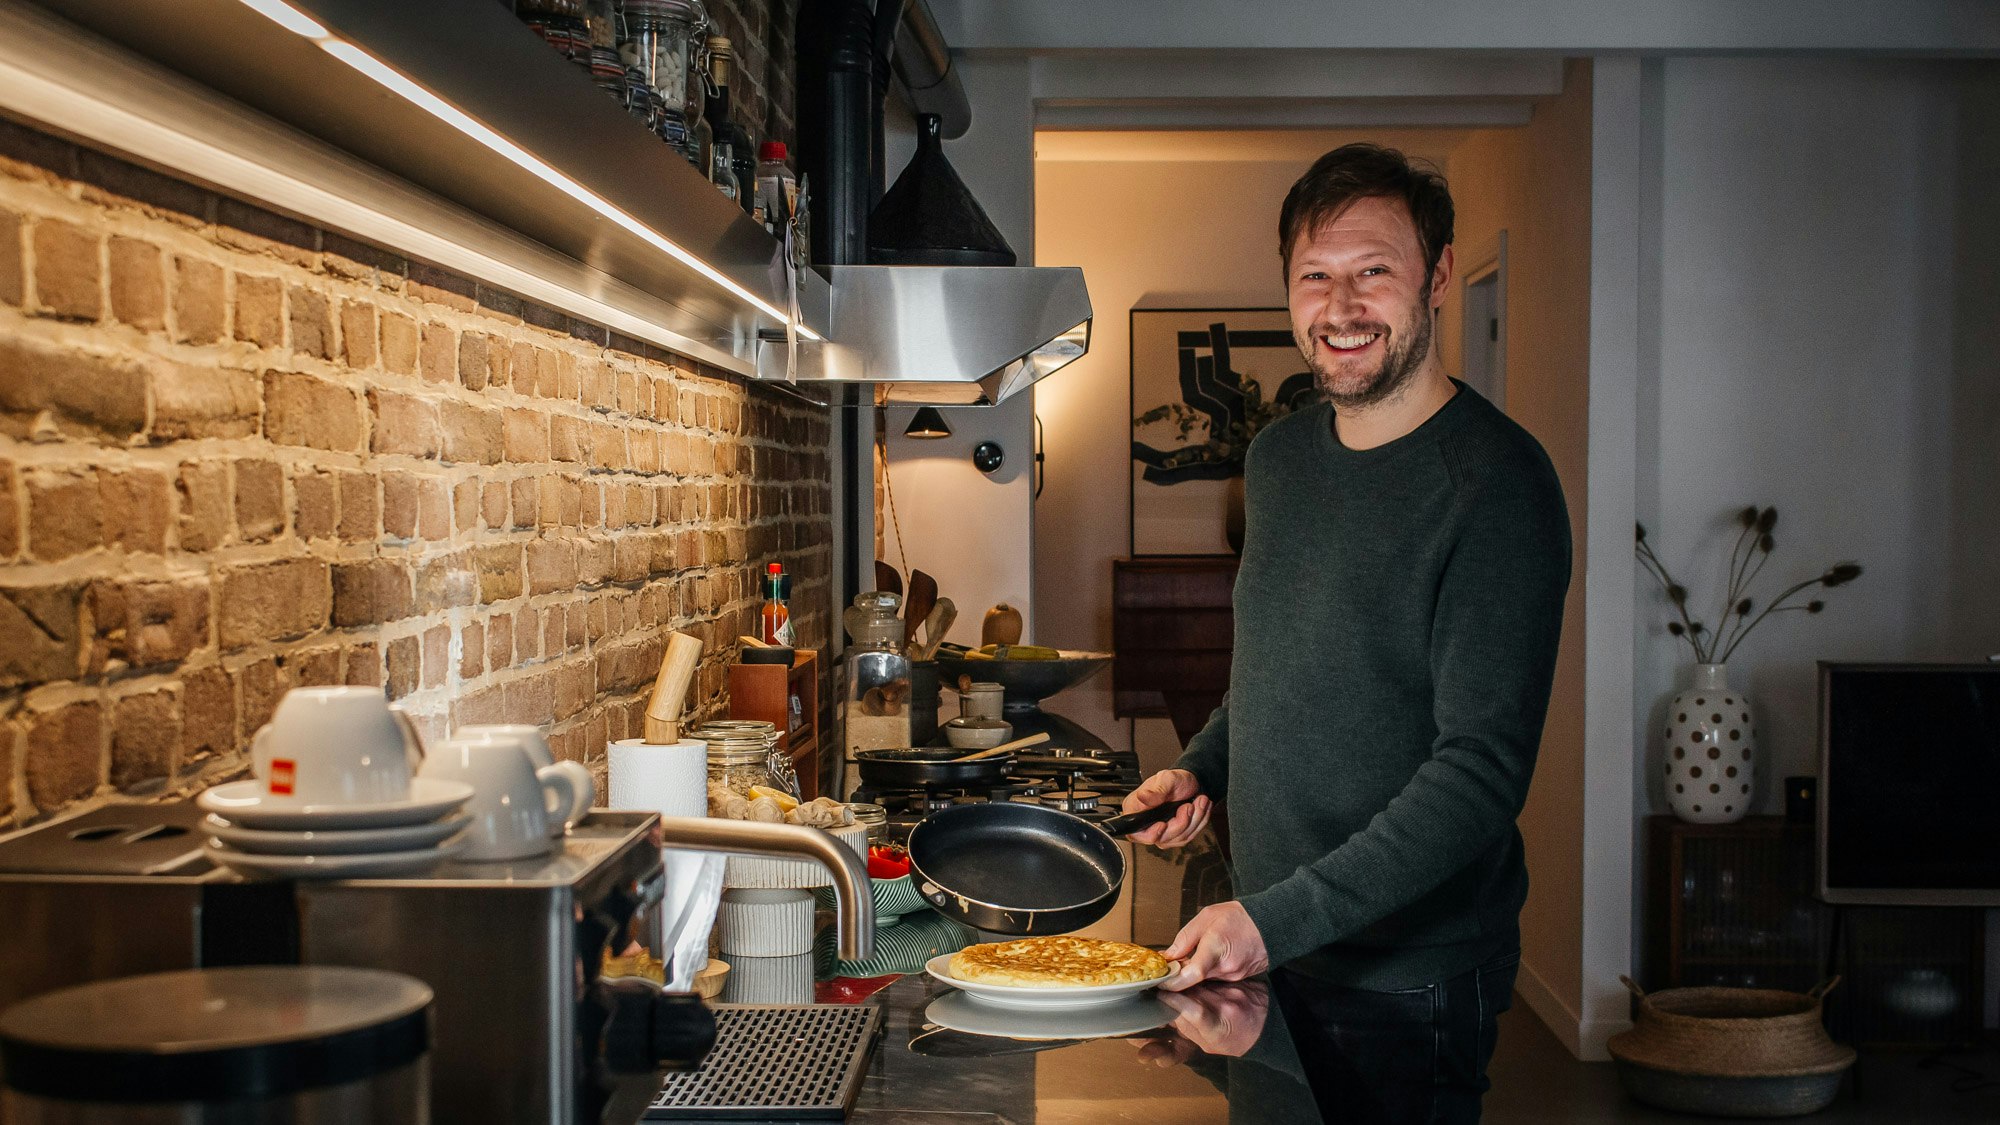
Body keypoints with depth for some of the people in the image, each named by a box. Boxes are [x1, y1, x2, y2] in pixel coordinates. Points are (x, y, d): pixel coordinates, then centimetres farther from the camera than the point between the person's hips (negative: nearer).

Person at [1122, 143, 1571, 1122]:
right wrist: (1203, 768, 3)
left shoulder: (1495, 484, -19)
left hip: (1407, 980, -7)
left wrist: (1277, 919, -28)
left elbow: (1480, 772, -24)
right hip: (1266, 947, 7)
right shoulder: (1278, 456, 5)